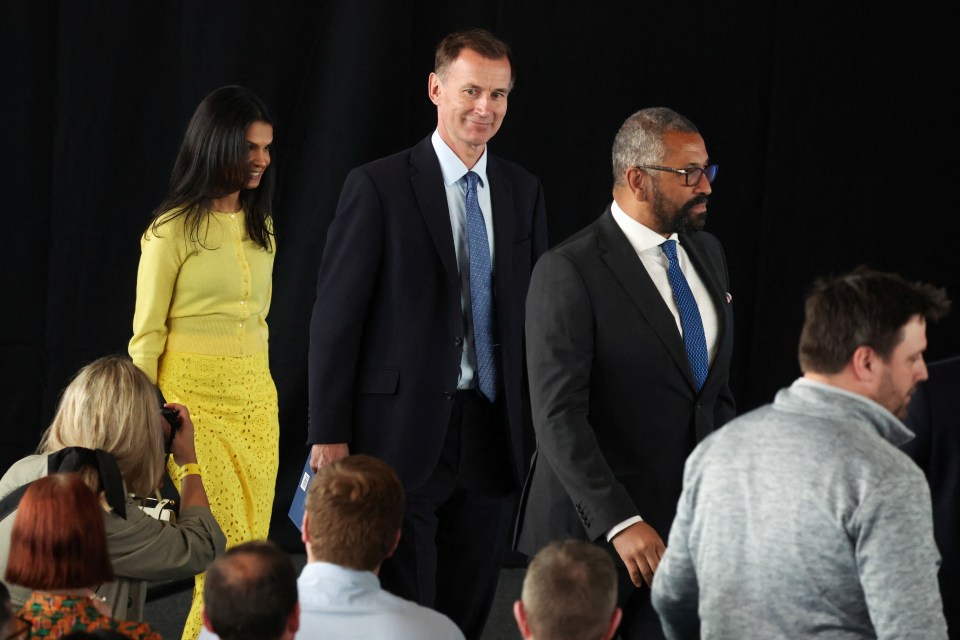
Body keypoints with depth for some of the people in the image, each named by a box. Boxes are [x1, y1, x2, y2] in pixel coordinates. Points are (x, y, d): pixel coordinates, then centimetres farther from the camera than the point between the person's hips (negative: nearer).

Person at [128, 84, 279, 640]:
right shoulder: (174, 229, -6)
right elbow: (147, 332, -4)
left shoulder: (261, 227, 13)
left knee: (252, 549, 3)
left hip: (256, 396, 6)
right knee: (226, 553, -11)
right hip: (195, 395, -6)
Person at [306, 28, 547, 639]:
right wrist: (329, 434, -10)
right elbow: (336, 318, -6)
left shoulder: (523, 192, 10)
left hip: (492, 436, 5)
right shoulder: (379, 186, -5)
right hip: (403, 433, -5)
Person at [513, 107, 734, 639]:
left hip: (689, 522, 6)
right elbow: (558, 416, -20)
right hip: (592, 528, -6)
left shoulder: (706, 253, 11)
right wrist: (620, 523, -26)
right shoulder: (569, 271, -13)